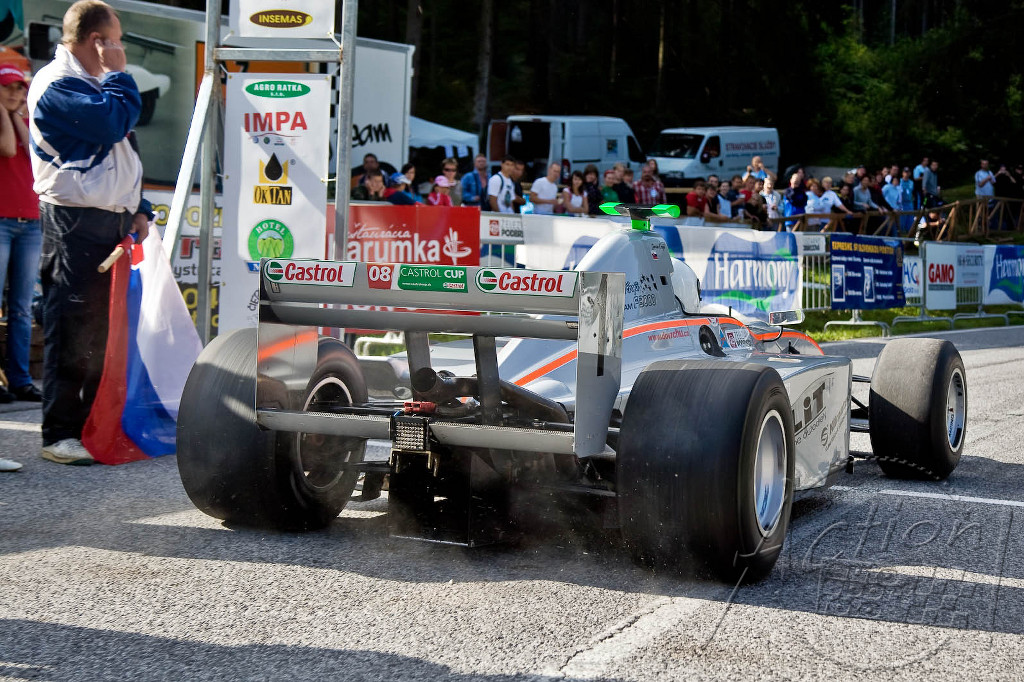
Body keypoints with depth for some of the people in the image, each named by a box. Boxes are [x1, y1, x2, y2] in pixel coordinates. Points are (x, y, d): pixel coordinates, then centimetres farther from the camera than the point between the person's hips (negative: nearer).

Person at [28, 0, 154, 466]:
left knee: (104, 329, 11)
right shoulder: (57, 84, -10)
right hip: (75, 221, -9)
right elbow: (114, 121, -23)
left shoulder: (94, 82, 23)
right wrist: (117, 74, -7)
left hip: (110, 219, 10)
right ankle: (59, 435, -4)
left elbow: (122, 148, 27)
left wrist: (137, 207, 16)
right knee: (72, 330, -8)